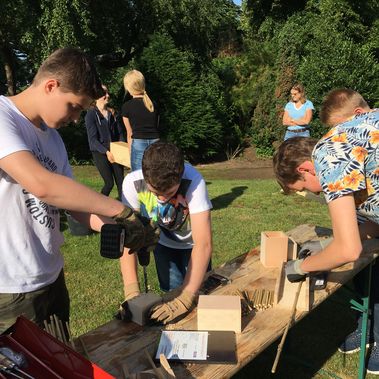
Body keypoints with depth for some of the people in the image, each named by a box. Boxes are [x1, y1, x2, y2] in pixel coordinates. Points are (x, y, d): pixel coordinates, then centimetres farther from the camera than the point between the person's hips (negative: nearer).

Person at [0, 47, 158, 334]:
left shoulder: (53, 137, 9)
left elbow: (74, 200, 9)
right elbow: (41, 185, -32)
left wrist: (115, 228, -8)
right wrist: (122, 210, -24)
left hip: (52, 277, 8)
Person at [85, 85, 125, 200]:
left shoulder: (112, 113, 11)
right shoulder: (91, 114, -5)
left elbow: (120, 133, 13)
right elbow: (93, 139, -12)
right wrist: (106, 152, -22)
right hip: (100, 152, -5)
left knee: (120, 181, -1)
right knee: (109, 183, -7)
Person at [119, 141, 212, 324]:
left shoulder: (193, 181, -39)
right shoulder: (132, 183, -32)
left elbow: (203, 243, -42)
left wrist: (187, 296, -50)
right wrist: (132, 291, -42)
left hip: (192, 244, -1)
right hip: (163, 244, 1)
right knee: (172, 294, -3)